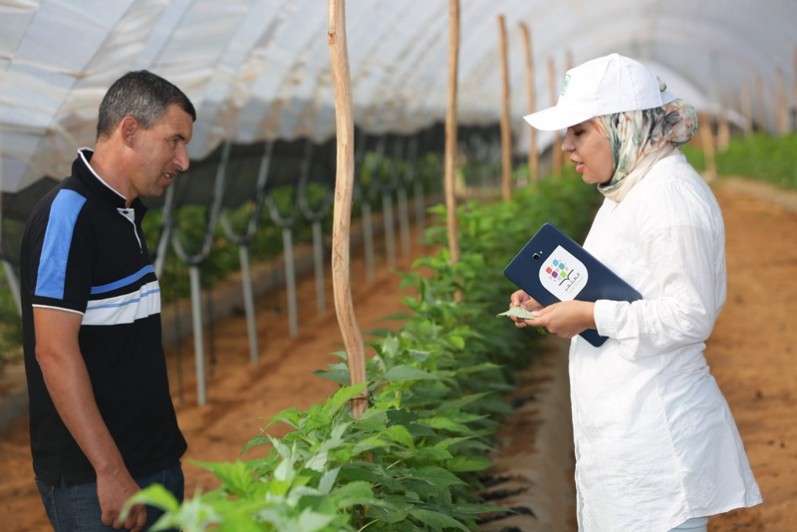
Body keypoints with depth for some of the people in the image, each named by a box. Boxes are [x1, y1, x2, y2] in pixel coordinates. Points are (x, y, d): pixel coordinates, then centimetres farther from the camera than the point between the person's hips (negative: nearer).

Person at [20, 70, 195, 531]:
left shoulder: (125, 215, 13)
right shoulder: (68, 213, -15)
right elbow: (55, 353, -20)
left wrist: (163, 452, 17)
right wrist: (110, 472, -22)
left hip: (157, 463, 9)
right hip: (93, 479, -9)